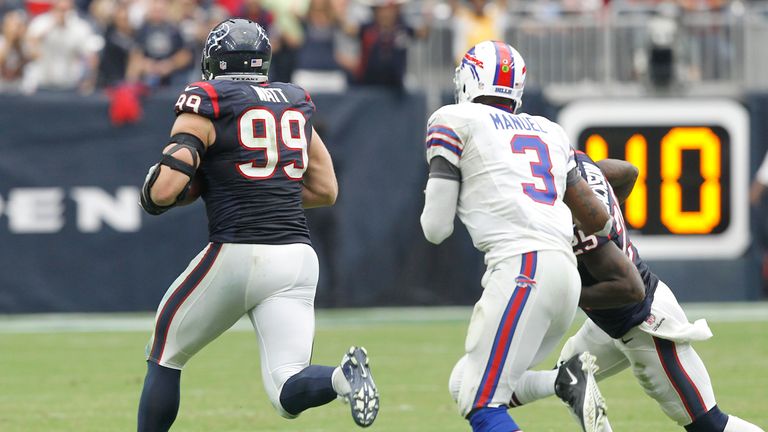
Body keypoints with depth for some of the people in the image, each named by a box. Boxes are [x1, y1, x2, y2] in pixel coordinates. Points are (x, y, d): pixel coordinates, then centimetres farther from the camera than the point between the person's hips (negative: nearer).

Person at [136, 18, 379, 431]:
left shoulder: (207, 106, -1)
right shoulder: (297, 104, 17)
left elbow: (163, 191, -10)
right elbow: (325, 190, 23)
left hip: (236, 253, -4)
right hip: (297, 254, 4)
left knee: (164, 358, 17)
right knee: (289, 396, 0)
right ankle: (341, 376, -32)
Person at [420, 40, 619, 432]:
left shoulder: (454, 122, 8)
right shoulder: (549, 132, 24)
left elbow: (436, 229, 5)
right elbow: (597, 219, 27)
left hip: (521, 267, -7)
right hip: (567, 277, 7)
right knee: (465, 386, 15)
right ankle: (572, 382, -6)